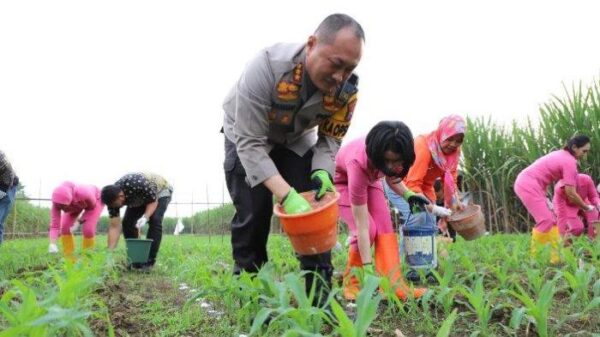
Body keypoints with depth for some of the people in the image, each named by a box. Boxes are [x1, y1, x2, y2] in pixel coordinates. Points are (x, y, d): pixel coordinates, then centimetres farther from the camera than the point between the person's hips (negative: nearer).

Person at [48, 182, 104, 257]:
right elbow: (54, 226, -35)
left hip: (95, 199, -4)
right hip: (76, 204, 4)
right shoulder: (58, 202, -34)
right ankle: (69, 256, 1)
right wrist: (52, 244, -49)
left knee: (88, 229, -20)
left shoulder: (83, 194, -44)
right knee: (64, 227, -13)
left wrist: (79, 222, -26)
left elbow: (92, 207, -22)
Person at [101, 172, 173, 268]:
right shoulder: (112, 197, -26)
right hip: (140, 198, 5)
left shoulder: (138, 184, -43)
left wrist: (145, 217, -44)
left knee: (155, 220, -26)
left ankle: (149, 261, -19)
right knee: (127, 222, -11)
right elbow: (114, 227, -23)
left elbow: (153, 202, -26)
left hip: (160, 191, -5)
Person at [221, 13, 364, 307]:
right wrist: (287, 195, -49)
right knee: (252, 214, -12)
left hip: (297, 140, 3)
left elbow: (330, 138, -11)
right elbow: (250, 143, -39)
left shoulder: (346, 88, -25)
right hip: (246, 135, -3)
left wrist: (322, 172, -33)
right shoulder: (267, 66, -39)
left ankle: (320, 293, -1)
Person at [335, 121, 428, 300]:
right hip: (342, 180, -5)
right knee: (369, 229, -21)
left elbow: (390, 175, -4)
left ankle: (393, 284, -16)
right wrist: (368, 267, -39)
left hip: (369, 178, 5)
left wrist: (408, 194, -22)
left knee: (385, 226, -13)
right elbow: (362, 225, -40)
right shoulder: (358, 163, -44)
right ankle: (351, 282, -4)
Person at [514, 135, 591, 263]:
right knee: (546, 221, -11)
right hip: (529, 186, -10)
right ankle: (533, 258, -6)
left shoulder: (563, 155, 16)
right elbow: (570, 193, -13)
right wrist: (586, 207, 2)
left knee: (550, 221, 10)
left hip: (526, 183, 10)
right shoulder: (569, 161, -14)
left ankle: (556, 257, 12)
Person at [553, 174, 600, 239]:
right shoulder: (559, 189, -36)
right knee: (577, 229, -22)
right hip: (567, 206, -3)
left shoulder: (586, 179, -32)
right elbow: (561, 214, -32)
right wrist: (562, 234, -30)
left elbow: (593, 197, -16)